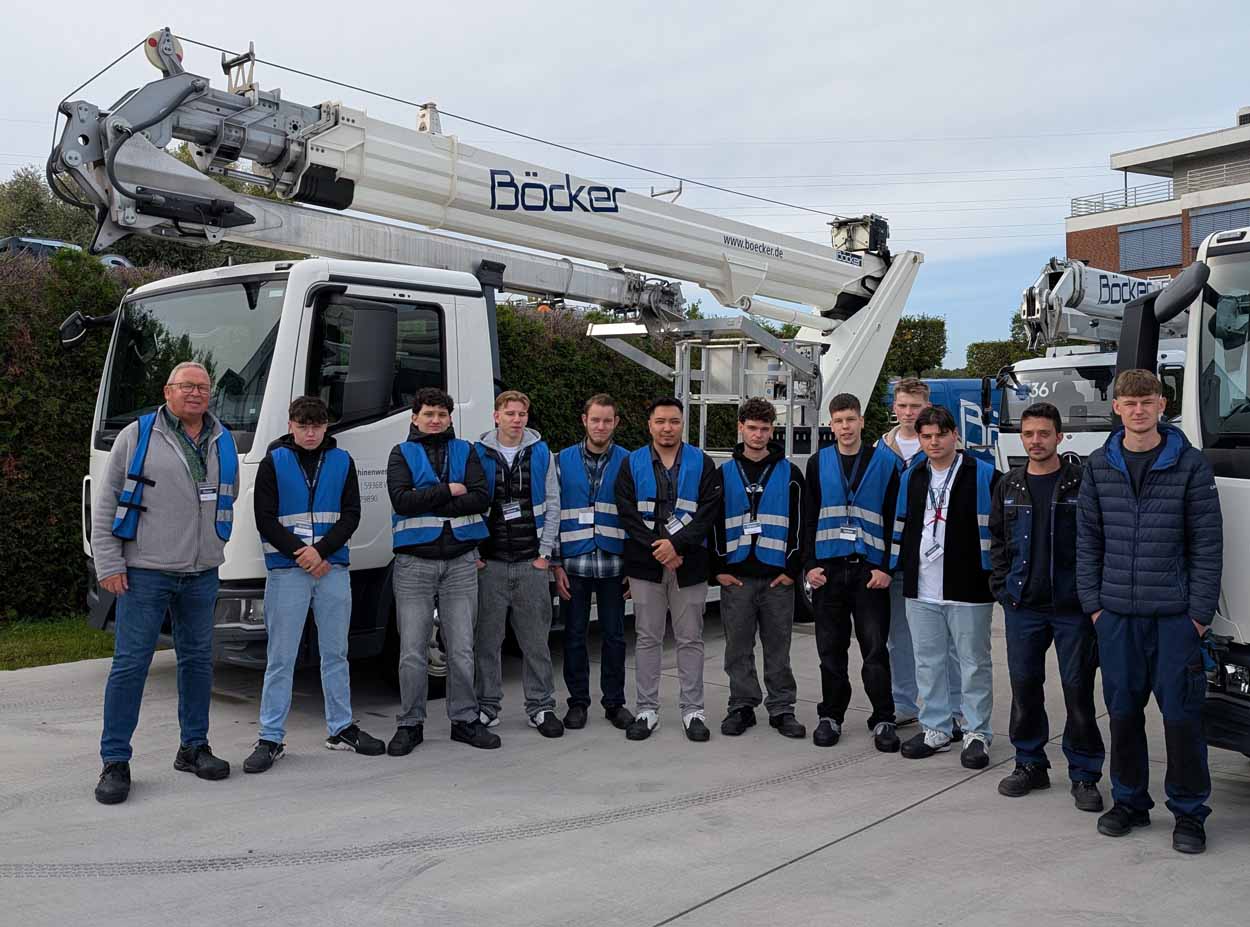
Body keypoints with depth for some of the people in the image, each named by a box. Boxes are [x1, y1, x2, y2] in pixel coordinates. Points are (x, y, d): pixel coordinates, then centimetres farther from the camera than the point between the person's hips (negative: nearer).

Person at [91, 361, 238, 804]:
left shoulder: (223, 442, 11)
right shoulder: (137, 435, -1)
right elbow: (105, 504, -1)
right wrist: (108, 564, -7)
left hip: (201, 575, 4)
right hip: (145, 572, -4)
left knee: (198, 661, 11)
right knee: (130, 664, -3)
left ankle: (194, 747, 23)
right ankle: (115, 761, 5)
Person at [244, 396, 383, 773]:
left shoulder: (341, 462, 8)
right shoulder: (273, 462, 2)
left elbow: (351, 515, 2)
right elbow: (265, 519, -3)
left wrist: (321, 550, -12)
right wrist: (301, 553, -13)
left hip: (333, 568, 3)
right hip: (286, 570, -2)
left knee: (335, 653, 11)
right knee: (280, 658, 0)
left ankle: (341, 728, 21)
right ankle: (270, 739, 7)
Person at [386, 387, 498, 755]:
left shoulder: (465, 452, 10)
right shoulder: (402, 454, 6)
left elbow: (481, 498, -6)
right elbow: (402, 500, -11)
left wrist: (427, 502, -11)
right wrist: (448, 492, -10)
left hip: (460, 561, 2)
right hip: (415, 562, -1)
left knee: (462, 649, 6)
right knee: (412, 651, 1)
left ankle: (465, 720, 18)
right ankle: (410, 724, 14)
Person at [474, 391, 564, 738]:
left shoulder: (541, 452, 7)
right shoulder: (479, 454, 3)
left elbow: (552, 505, 6)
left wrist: (545, 553, -1)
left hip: (532, 563, 1)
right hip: (489, 563, -1)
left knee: (536, 640, 5)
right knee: (487, 639, 4)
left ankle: (541, 706, 15)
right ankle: (487, 706, 16)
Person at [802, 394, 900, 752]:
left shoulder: (885, 462, 3)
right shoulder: (818, 463, 8)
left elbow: (894, 518, 1)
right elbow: (809, 518, 8)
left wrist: (886, 567, -7)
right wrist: (810, 564, 0)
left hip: (870, 569, -2)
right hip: (828, 568, 2)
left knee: (875, 648, -1)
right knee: (831, 648, 8)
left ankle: (883, 719, 10)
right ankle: (831, 716, 19)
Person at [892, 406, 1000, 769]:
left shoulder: (984, 475, -4)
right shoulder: (911, 477, 11)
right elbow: (900, 525, 19)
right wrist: (896, 568, 16)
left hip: (968, 588, -5)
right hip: (921, 589, 5)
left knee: (974, 662, 4)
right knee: (928, 661, 12)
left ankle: (977, 734, 16)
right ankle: (935, 729, 24)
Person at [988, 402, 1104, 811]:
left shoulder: (1080, 483, -3)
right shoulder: (1009, 486, 10)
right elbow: (996, 542, 15)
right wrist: (1003, 588, 6)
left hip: (1073, 607, -4)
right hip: (1022, 607, 4)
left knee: (1078, 689, 2)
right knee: (1025, 687, 9)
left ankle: (1084, 774, 14)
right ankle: (1030, 764, 24)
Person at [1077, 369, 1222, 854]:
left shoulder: (1190, 464, -2)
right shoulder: (1099, 466, 6)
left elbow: (1207, 543, -3)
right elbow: (1088, 540, 9)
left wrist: (1200, 612, -7)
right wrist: (1092, 602, 3)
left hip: (1175, 613, -3)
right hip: (1116, 613, 3)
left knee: (1181, 713, 2)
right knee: (1123, 710, 11)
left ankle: (1189, 812, 16)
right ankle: (1129, 800, 25)